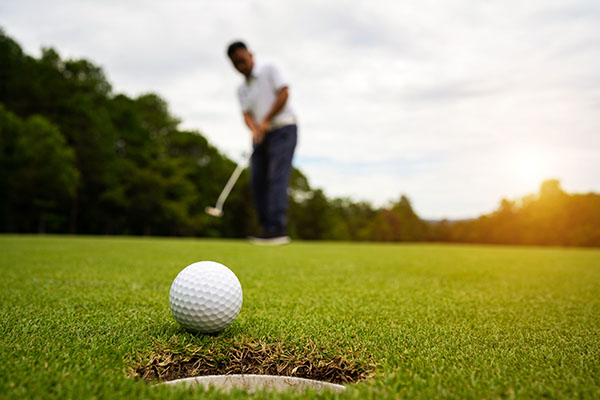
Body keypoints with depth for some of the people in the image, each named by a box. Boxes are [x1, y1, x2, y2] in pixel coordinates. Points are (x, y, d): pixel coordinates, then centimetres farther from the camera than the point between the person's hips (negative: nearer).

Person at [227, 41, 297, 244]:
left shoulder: (270, 70, 4)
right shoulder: (242, 89, 18)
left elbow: (283, 93, -8)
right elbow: (247, 113, 5)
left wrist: (266, 120, -12)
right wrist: (254, 130, -17)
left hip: (282, 129, -7)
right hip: (261, 136, 7)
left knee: (277, 177, -18)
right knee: (258, 181, 0)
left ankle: (277, 229, -23)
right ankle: (267, 228, 5)